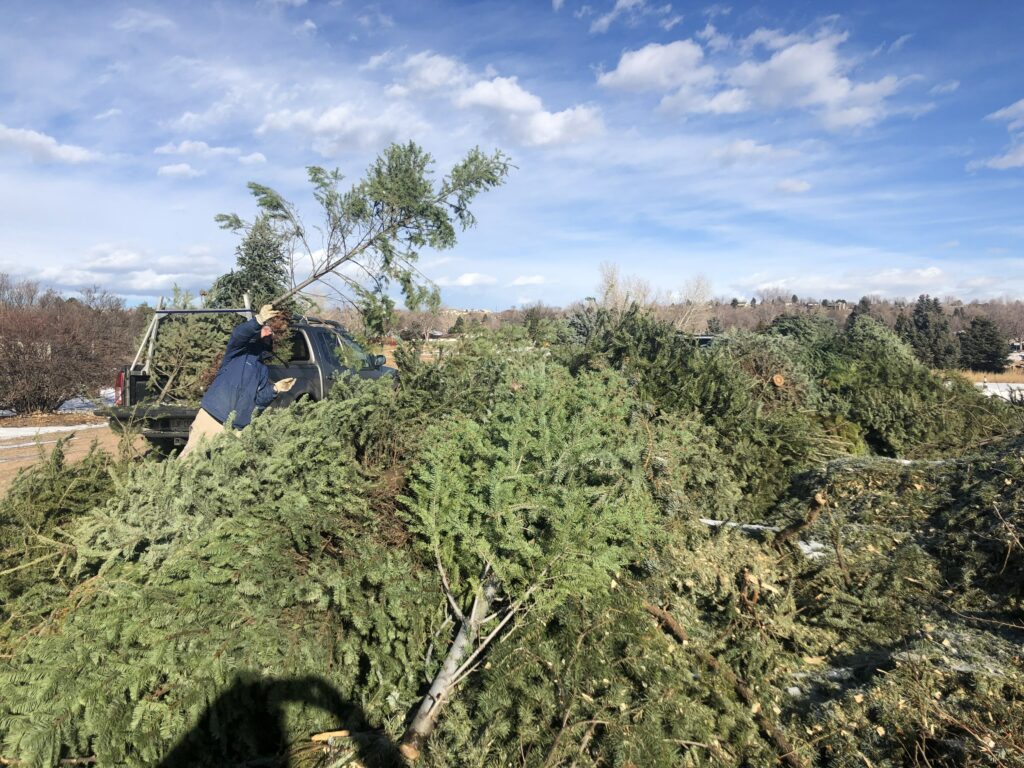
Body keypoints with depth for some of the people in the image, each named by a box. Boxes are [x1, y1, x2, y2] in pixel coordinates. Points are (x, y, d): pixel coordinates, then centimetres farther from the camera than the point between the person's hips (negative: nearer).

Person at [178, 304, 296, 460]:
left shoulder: (264, 370, 19)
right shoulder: (240, 350, 4)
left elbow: (259, 400, 12)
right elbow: (238, 334, -21)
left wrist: (275, 389, -7)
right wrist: (258, 320, -40)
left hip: (236, 430, 5)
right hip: (211, 418, -4)